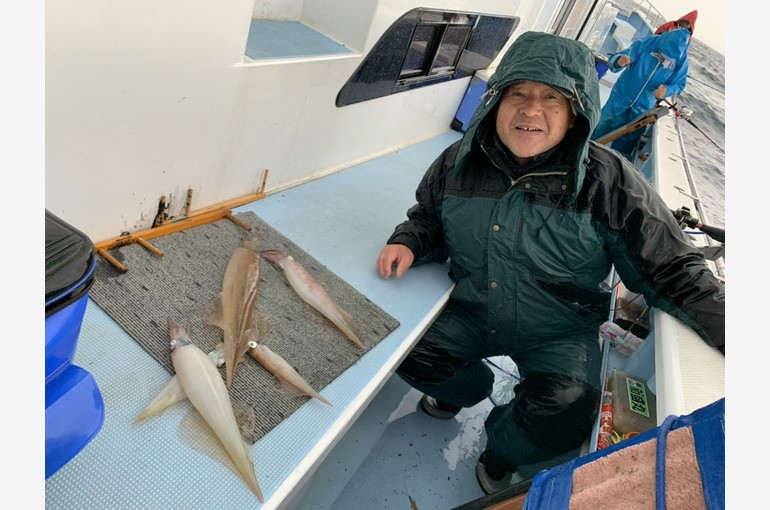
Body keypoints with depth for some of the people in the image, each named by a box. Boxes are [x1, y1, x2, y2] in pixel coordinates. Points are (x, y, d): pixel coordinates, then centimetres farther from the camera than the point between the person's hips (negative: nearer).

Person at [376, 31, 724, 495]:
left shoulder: (609, 181, -18)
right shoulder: (459, 163, -8)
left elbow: (673, 270, -12)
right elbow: (428, 218, 10)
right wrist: (408, 244, -12)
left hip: (562, 334, -2)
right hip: (473, 313, 3)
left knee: (563, 421, -24)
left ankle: (501, 448, 16)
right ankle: (469, 387, 28)